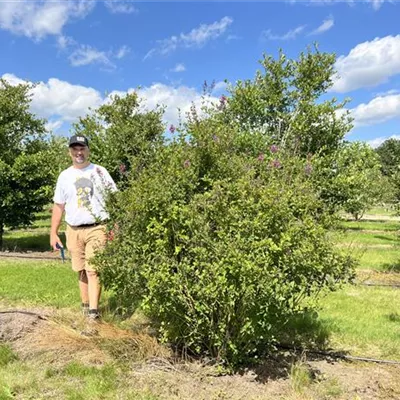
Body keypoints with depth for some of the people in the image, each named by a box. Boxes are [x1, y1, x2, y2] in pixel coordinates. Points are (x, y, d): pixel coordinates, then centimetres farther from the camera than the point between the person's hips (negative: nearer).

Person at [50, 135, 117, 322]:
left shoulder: (100, 171, 3)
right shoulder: (64, 176, 10)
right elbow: (58, 206, 13)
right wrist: (53, 233, 7)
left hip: (97, 229, -3)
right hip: (73, 230, 3)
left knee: (93, 270, -10)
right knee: (81, 271, 9)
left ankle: (93, 310, -11)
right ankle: (85, 305, 21)